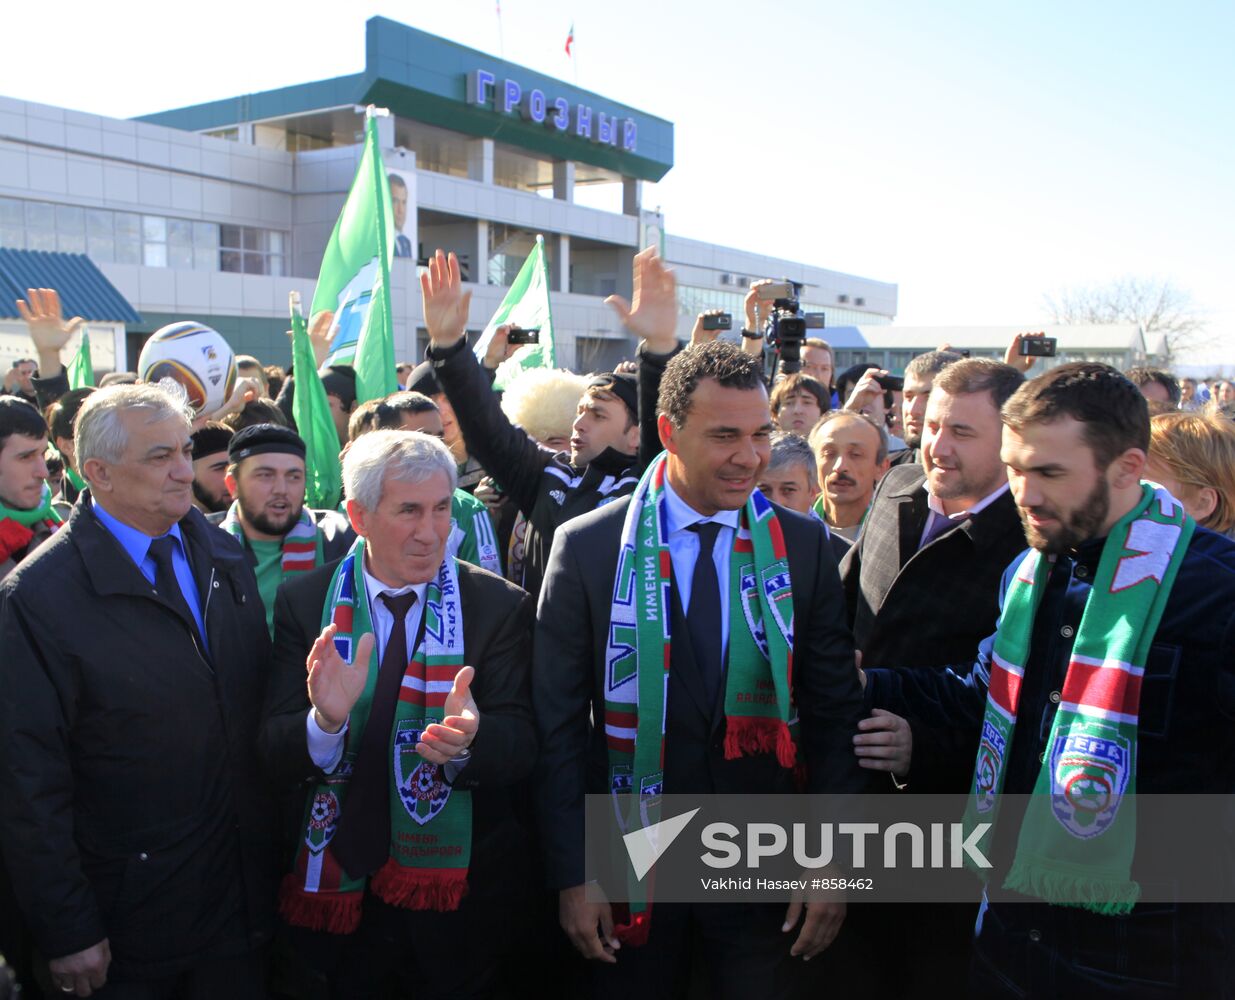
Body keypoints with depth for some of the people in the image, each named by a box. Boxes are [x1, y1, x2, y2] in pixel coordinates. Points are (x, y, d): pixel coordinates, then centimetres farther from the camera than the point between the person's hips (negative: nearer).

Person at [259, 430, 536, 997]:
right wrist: (326, 720, -30)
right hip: (339, 884, 1)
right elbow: (275, 756, -8)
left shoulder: (500, 606, -8)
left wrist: (468, 742, -36)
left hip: (460, 892, 0)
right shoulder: (304, 603, -5)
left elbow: (521, 747, -13)